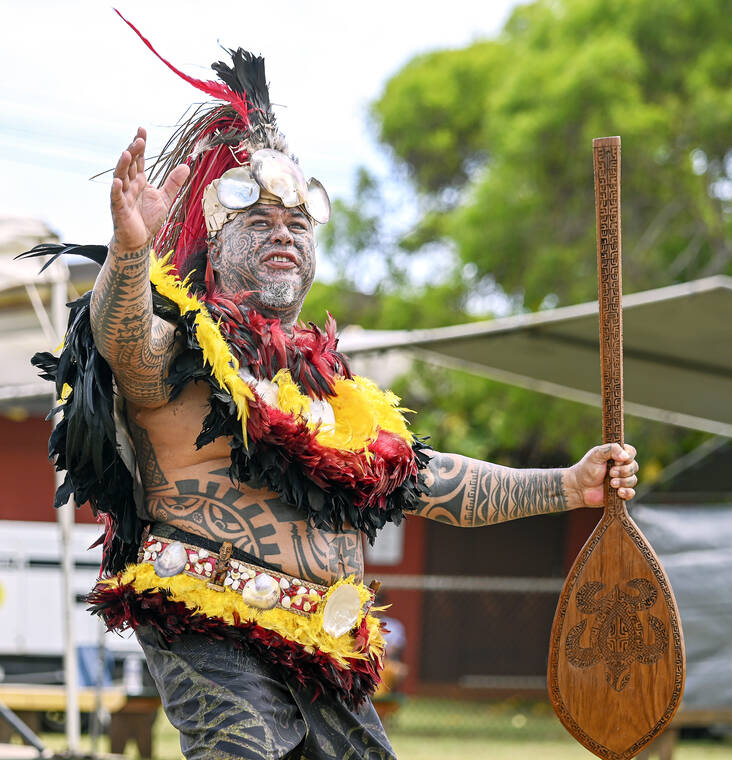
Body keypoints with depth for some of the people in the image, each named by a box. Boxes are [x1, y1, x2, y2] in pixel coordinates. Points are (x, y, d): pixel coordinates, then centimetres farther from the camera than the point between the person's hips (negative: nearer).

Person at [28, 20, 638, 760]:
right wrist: (129, 249, -46)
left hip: (326, 666, 8)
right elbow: (122, 336, -25)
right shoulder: (185, 347, -1)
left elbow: (431, 482, 28)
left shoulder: (327, 382, 23)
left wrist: (569, 486, 23)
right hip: (213, 637, -8)